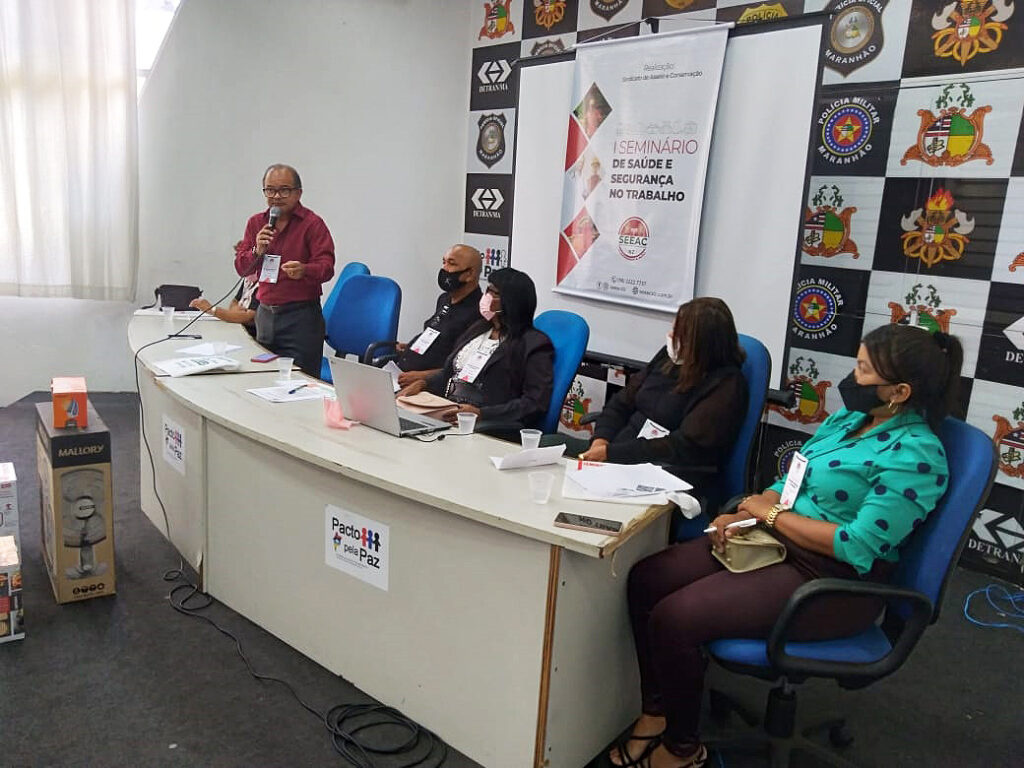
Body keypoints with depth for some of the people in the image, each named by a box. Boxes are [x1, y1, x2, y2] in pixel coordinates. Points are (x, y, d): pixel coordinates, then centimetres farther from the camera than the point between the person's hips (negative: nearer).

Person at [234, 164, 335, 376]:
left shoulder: (313, 223, -5)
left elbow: (326, 266, -15)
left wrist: (304, 271, -36)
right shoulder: (255, 223, 11)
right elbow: (240, 267, 9)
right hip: (264, 313, 5)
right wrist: (257, 252, -11)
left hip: (301, 316, -5)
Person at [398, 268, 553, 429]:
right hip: (444, 413, 8)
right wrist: (422, 384, 5)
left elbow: (535, 404, -13)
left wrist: (481, 414, -21)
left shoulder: (534, 345, -4)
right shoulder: (479, 329, 20)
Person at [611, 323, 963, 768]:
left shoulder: (914, 454, -17)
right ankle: (656, 711, 10)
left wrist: (772, 514, -14)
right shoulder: (847, 419, 9)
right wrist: (743, 516, -5)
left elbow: (857, 545, -24)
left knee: (674, 617, -21)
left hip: (833, 583, -9)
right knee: (646, 580, -5)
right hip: (779, 544, 9)